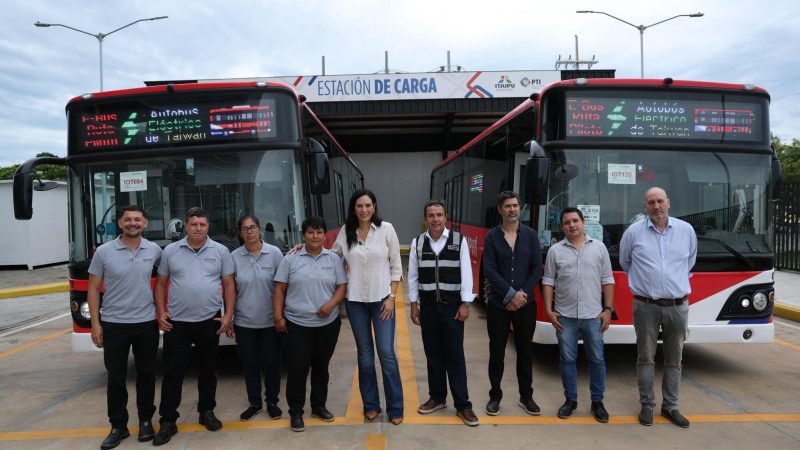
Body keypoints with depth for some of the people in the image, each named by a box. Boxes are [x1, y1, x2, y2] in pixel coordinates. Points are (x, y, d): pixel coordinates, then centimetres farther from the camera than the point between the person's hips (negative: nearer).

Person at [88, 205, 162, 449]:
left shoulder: (154, 250, -1)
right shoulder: (103, 252, -6)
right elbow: (93, 289, -2)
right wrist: (95, 323, -6)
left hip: (147, 323, 1)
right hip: (113, 324, -1)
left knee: (146, 375, 11)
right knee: (115, 379, 7)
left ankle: (145, 420, 26)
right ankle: (118, 426, 22)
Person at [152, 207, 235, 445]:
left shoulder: (221, 251, 1)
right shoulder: (170, 251, 3)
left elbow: (229, 285, 1)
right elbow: (160, 284, 7)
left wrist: (228, 315, -5)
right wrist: (160, 312, -3)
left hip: (210, 322, 0)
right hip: (177, 322, 0)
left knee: (208, 370, 12)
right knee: (173, 373, 4)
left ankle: (207, 412, 28)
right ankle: (168, 421, 14)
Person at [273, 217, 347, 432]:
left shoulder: (334, 259, 4)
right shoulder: (290, 259, 0)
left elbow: (342, 287, 3)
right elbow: (279, 289, 1)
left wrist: (331, 304, -15)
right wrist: (278, 317, -5)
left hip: (328, 324, 2)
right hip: (297, 324, -2)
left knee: (321, 368, 14)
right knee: (297, 370, 0)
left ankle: (319, 407, 30)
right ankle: (295, 413, 14)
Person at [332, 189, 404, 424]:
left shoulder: (386, 229, -5)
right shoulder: (345, 231, 2)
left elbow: (396, 266, -2)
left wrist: (391, 297, -7)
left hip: (382, 298, -2)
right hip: (355, 301, 2)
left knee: (387, 353, -2)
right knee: (365, 354, 11)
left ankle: (395, 408, 14)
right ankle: (370, 404, 26)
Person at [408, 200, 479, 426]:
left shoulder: (459, 240, -4)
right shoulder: (417, 243, 2)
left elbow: (466, 273, -4)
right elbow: (413, 276, 6)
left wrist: (465, 304, -8)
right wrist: (413, 304, 4)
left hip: (452, 305, -2)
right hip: (428, 306, 3)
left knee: (455, 356, 0)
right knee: (433, 354, 12)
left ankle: (462, 405, 8)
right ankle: (437, 397, 27)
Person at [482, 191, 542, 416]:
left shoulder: (531, 235, 3)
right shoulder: (492, 236, -2)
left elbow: (537, 269, 0)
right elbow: (489, 271, -8)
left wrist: (522, 294, -10)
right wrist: (511, 294, -15)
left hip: (526, 304, 1)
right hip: (498, 304, -1)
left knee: (525, 351, 11)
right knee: (497, 351, 6)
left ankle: (526, 396, 25)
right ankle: (495, 395, 20)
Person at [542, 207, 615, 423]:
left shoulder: (599, 248, 5)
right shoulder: (555, 250, 2)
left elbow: (607, 281, 6)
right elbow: (548, 282, 3)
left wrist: (608, 309, 0)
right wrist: (549, 310, -4)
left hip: (593, 315, 1)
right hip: (565, 316, 0)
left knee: (597, 359, 7)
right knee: (567, 359, 8)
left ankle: (597, 402, 21)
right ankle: (570, 399, 21)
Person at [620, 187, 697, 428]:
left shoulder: (686, 230, 3)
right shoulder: (633, 232, -3)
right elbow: (625, 262, 13)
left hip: (678, 306, 2)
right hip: (646, 306, -2)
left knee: (674, 359, 11)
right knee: (646, 358, 5)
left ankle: (670, 406, 23)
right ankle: (647, 405, 17)